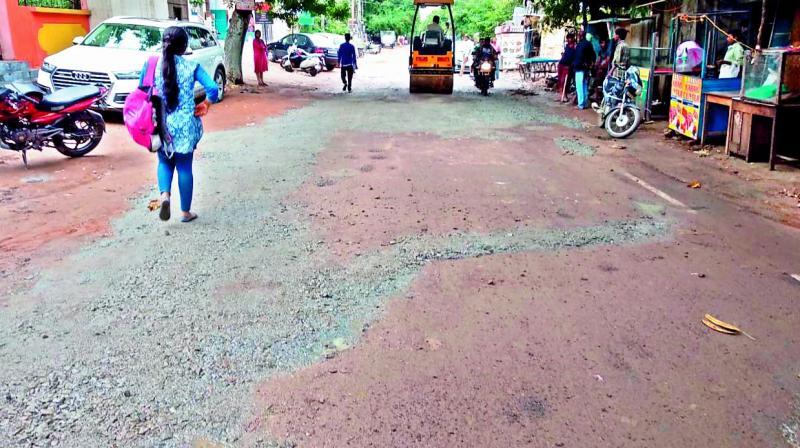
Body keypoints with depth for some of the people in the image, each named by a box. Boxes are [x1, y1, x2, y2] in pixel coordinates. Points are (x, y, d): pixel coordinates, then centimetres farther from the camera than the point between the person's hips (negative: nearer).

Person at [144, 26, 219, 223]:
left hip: (161, 125, 2)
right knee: (184, 167, 10)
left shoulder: (151, 63, -2)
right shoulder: (191, 66, -8)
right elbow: (213, 89, -15)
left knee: (165, 162, 20)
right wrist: (204, 105, 3)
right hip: (185, 126, -2)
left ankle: (164, 195, -7)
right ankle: (186, 212, 17)